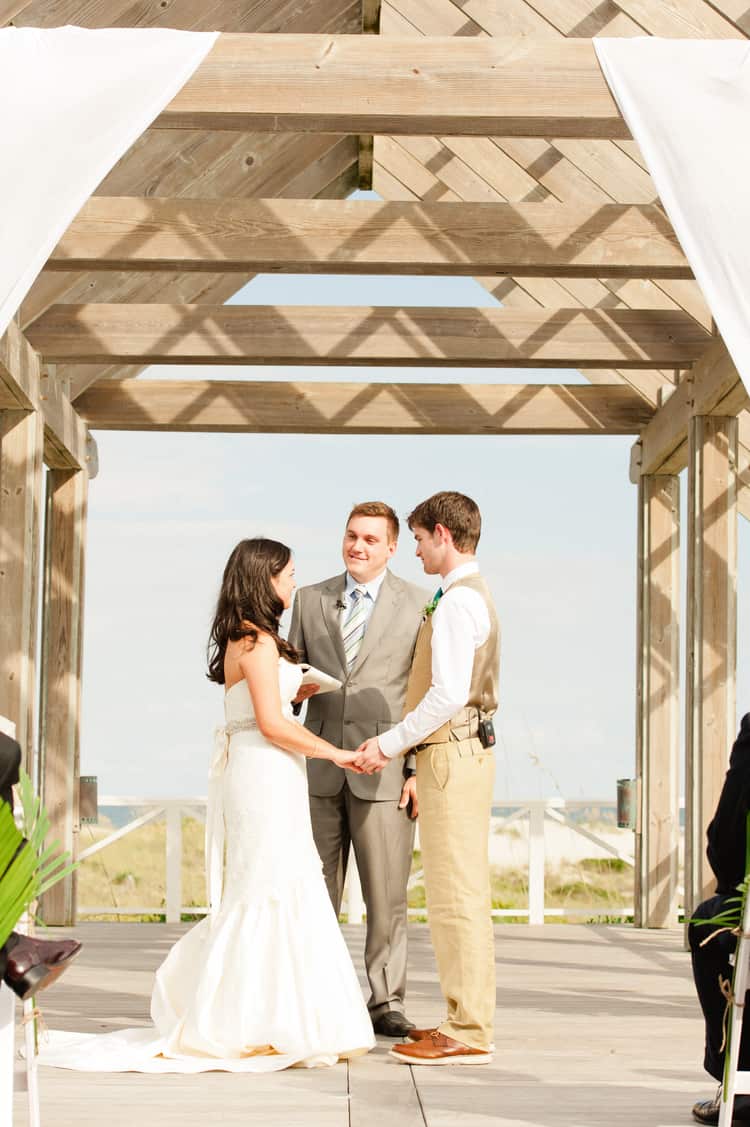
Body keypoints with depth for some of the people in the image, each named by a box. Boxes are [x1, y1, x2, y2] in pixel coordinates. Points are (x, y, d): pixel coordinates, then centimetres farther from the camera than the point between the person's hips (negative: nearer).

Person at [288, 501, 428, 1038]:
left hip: (385, 770, -2)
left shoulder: (418, 605, 2)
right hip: (320, 767, 3)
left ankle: (386, 1003, 9)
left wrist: (419, 770, -7)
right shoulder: (310, 600, 11)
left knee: (387, 895, 0)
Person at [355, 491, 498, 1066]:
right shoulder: (474, 596, 18)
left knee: (455, 897, -8)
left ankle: (468, 1034, -6)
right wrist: (402, 745, 17)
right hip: (466, 748, 11)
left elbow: (449, 692, -22)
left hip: (452, 754, -11)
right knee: (463, 895, 13)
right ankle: (468, 1019, 18)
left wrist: (390, 743, -14)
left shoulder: (458, 602, -14)